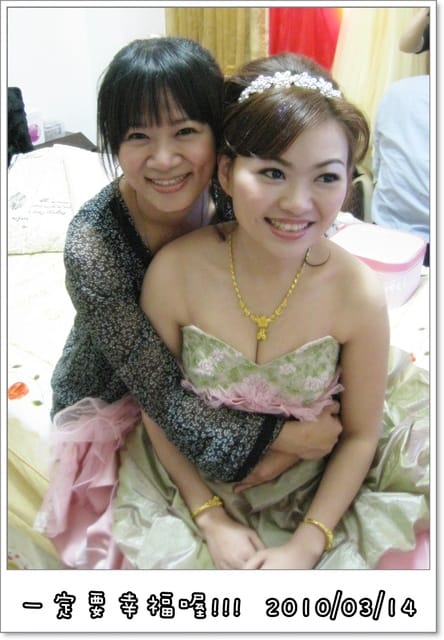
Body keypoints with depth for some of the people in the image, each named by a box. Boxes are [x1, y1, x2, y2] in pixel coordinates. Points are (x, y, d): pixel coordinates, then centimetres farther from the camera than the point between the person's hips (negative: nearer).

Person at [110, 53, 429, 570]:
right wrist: (210, 518, -9)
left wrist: (304, 548, -12)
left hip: (315, 498, 1)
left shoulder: (359, 294, -21)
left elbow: (360, 436, -8)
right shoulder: (174, 272, -22)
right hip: (193, 483, 0)